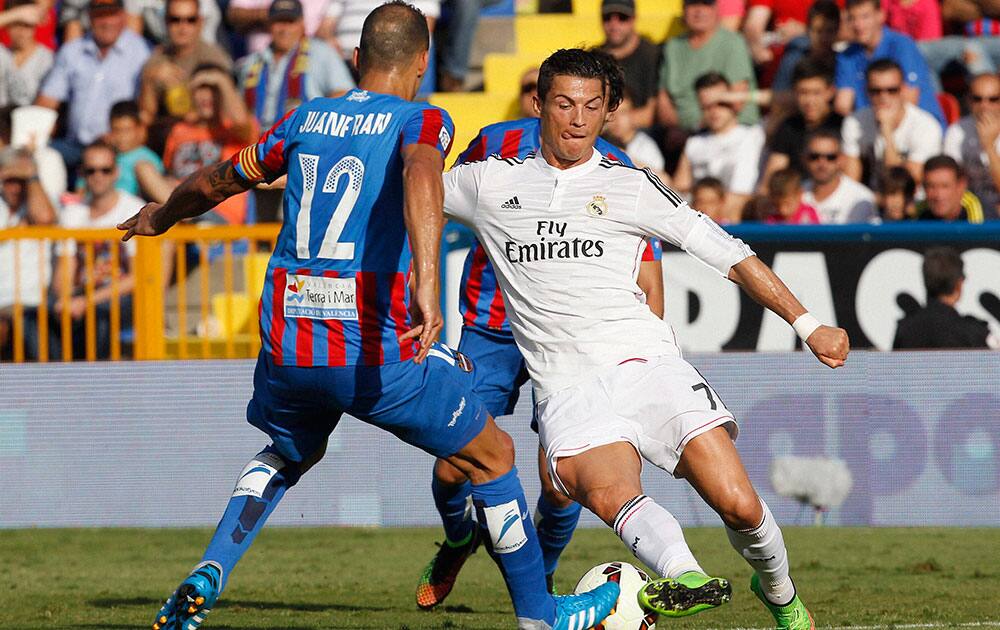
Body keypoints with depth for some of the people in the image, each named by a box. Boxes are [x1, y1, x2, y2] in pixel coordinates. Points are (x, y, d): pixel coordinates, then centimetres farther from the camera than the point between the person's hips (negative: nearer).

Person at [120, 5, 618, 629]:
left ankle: (205, 579, 15)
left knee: (289, 455, 34)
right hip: (378, 349, -5)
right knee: (493, 456, 15)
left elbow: (215, 182, 27)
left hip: (286, 344, 5)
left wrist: (160, 216, 48)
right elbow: (421, 174, -25)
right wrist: (427, 280, -39)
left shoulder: (305, 119, 14)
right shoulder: (421, 121, -1)